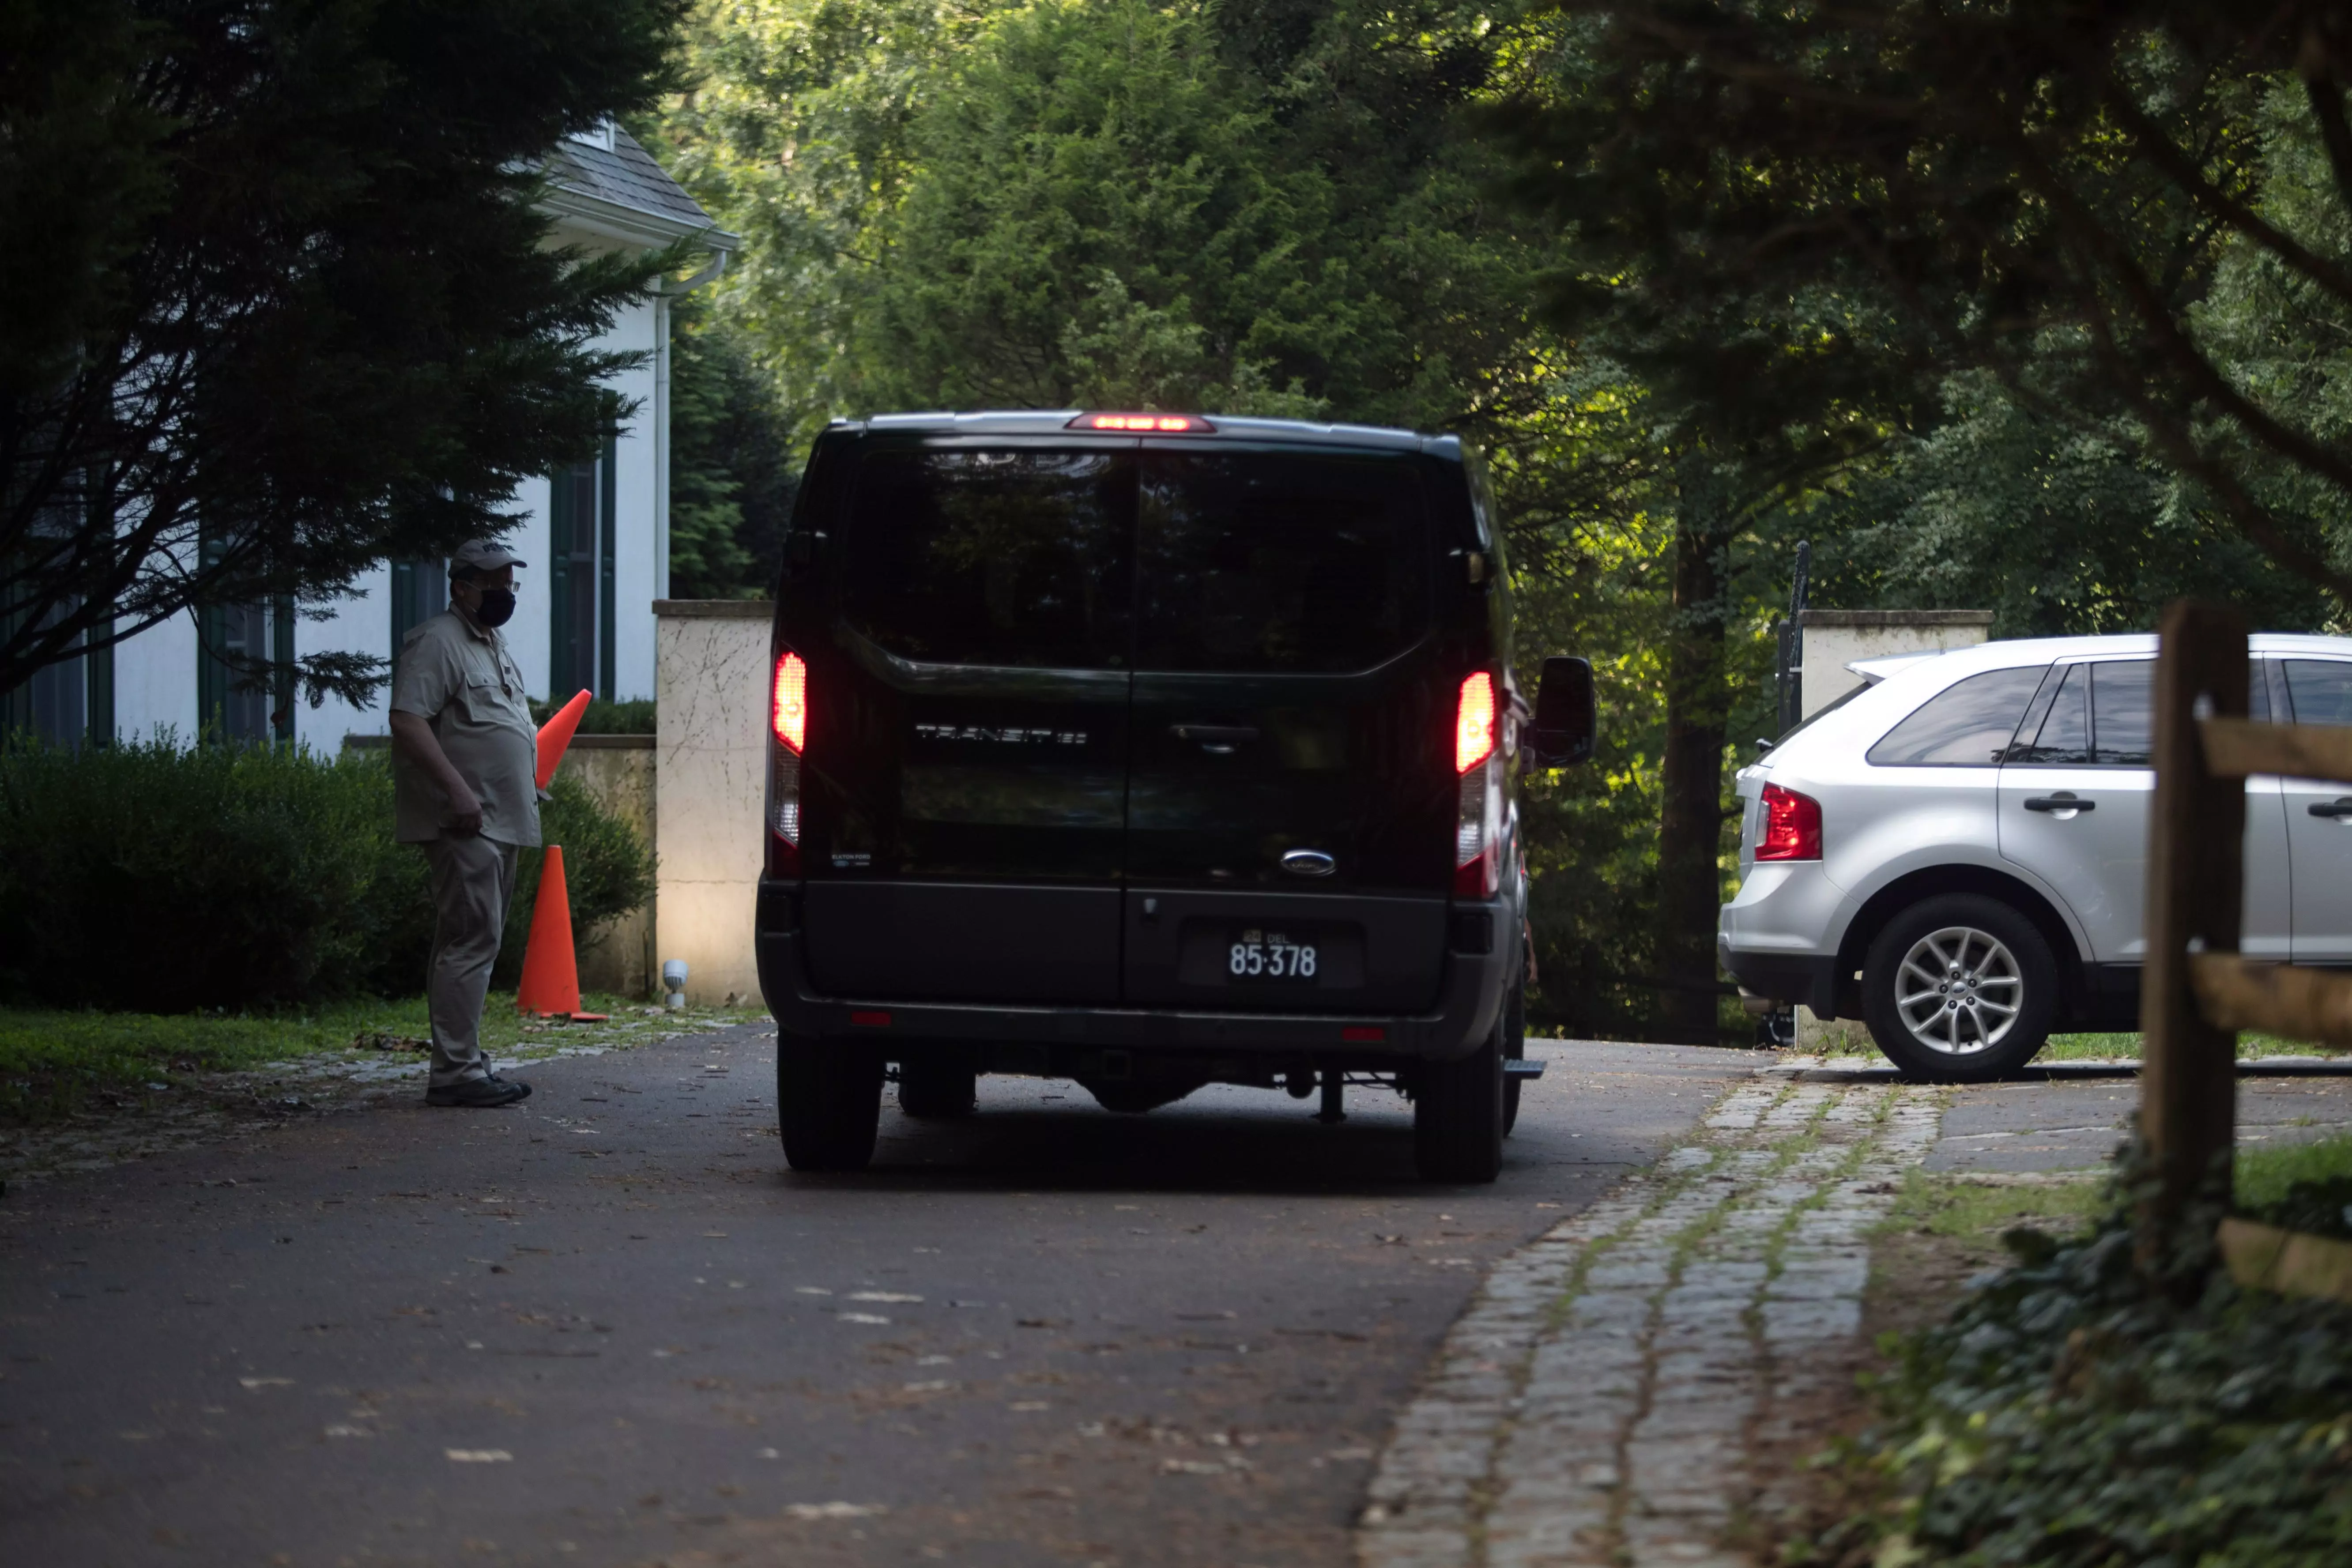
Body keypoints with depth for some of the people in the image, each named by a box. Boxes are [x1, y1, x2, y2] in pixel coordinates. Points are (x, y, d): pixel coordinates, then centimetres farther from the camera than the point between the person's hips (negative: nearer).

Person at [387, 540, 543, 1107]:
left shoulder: (494, 647, 21)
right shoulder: (437, 643, -10)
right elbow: (408, 721, -21)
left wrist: (529, 786, 21)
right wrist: (457, 789, -26)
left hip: (500, 824, 10)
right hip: (463, 823, -10)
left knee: (478, 941, 12)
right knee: (472, 939, -14)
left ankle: (465, 1065, 16)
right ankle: (455, 1071, -14)